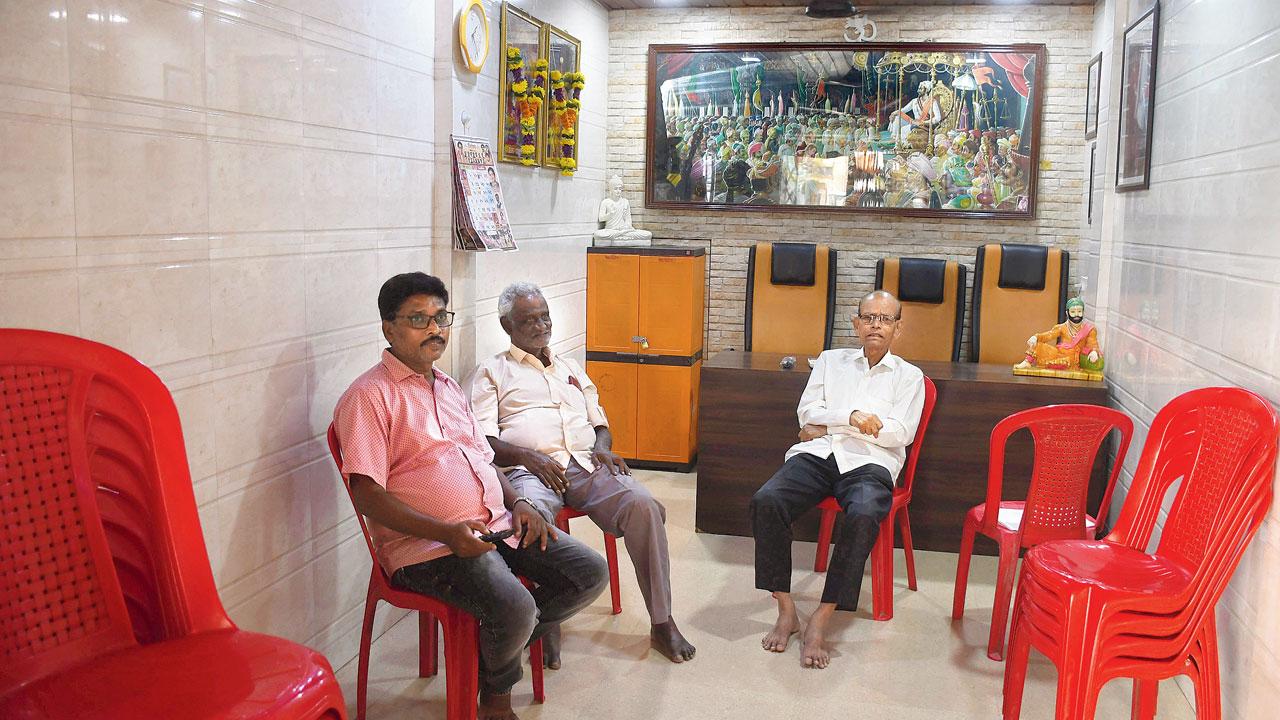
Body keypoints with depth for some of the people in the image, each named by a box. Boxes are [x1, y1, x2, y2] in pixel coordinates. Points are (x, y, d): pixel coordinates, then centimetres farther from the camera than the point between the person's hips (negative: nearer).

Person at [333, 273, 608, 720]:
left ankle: (496, 644, 14)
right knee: (515, 608, -30)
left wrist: (518, 503, 5)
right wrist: (446, 532, -25)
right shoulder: (369, 396, -8)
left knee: (590, 573, -3)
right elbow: (367, 495, -15)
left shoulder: (448, 388, 20)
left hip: (498, 524, 8)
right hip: (426, 546, -8)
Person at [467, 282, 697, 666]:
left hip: (587, 464, 4)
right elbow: (482, 440, 2)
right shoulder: (491, 372, 14)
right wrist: (527, 455, -16)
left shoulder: (570, 368, 31)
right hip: (531, 468, -4)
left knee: (644, 506, -25)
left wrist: (603, 447, 4)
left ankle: (662, 623, -18)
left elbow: (599, 421, 29)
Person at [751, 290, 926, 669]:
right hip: (818, 455, 2)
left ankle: (820, 621, -30)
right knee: (765, 500, -29)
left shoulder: (909, 376, 18)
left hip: (868, 463, -2)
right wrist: (851, 418, -7)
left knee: (863, 515, -38)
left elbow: (901, 433, 2)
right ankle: (786, 609, -19)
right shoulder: (830, 360, 24)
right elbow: (807, 412, 11)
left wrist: (829, 424, -1)